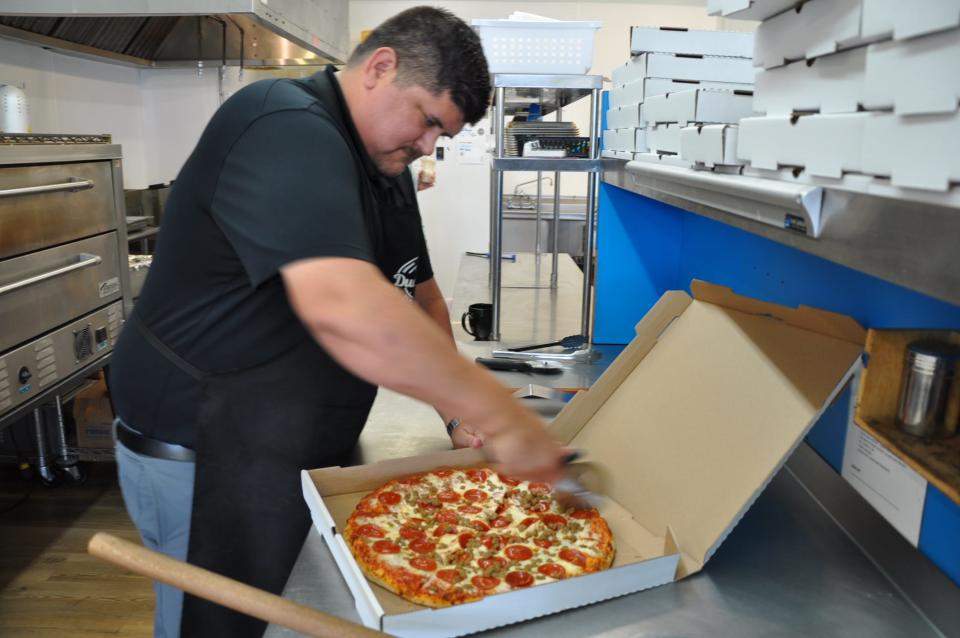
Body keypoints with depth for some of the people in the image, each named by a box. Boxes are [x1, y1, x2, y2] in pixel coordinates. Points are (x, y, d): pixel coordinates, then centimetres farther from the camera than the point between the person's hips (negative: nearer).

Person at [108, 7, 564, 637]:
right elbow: (342, 306, -38)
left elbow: (417, 296, 14)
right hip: (206, 460, -8)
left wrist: (461, 410, 2)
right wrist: (500, 416, -33)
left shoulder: (378, 167, 9)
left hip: (300, 456, 9)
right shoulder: (287, 126, -22)